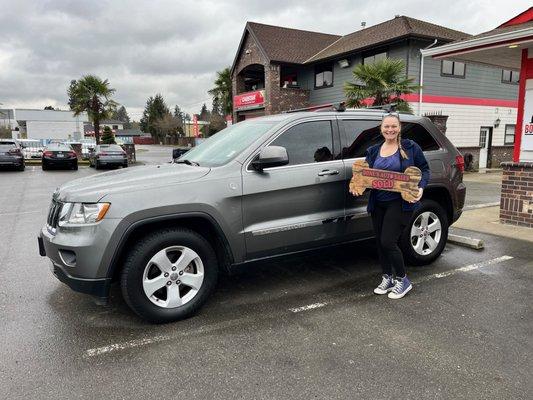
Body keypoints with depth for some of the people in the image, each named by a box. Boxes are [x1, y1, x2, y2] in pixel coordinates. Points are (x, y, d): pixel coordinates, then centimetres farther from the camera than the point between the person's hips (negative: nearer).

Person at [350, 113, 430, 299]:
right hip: (377, 203, 5)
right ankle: (387, 278, 30)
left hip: (399, 203, -5)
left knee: (388, 242, -11)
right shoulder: (373, 151, 11)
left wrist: (420, 188, -14)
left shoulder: (410, 147, -1)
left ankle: (403, 280, 11)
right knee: (380, 242, 10)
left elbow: (424, 169, 3)